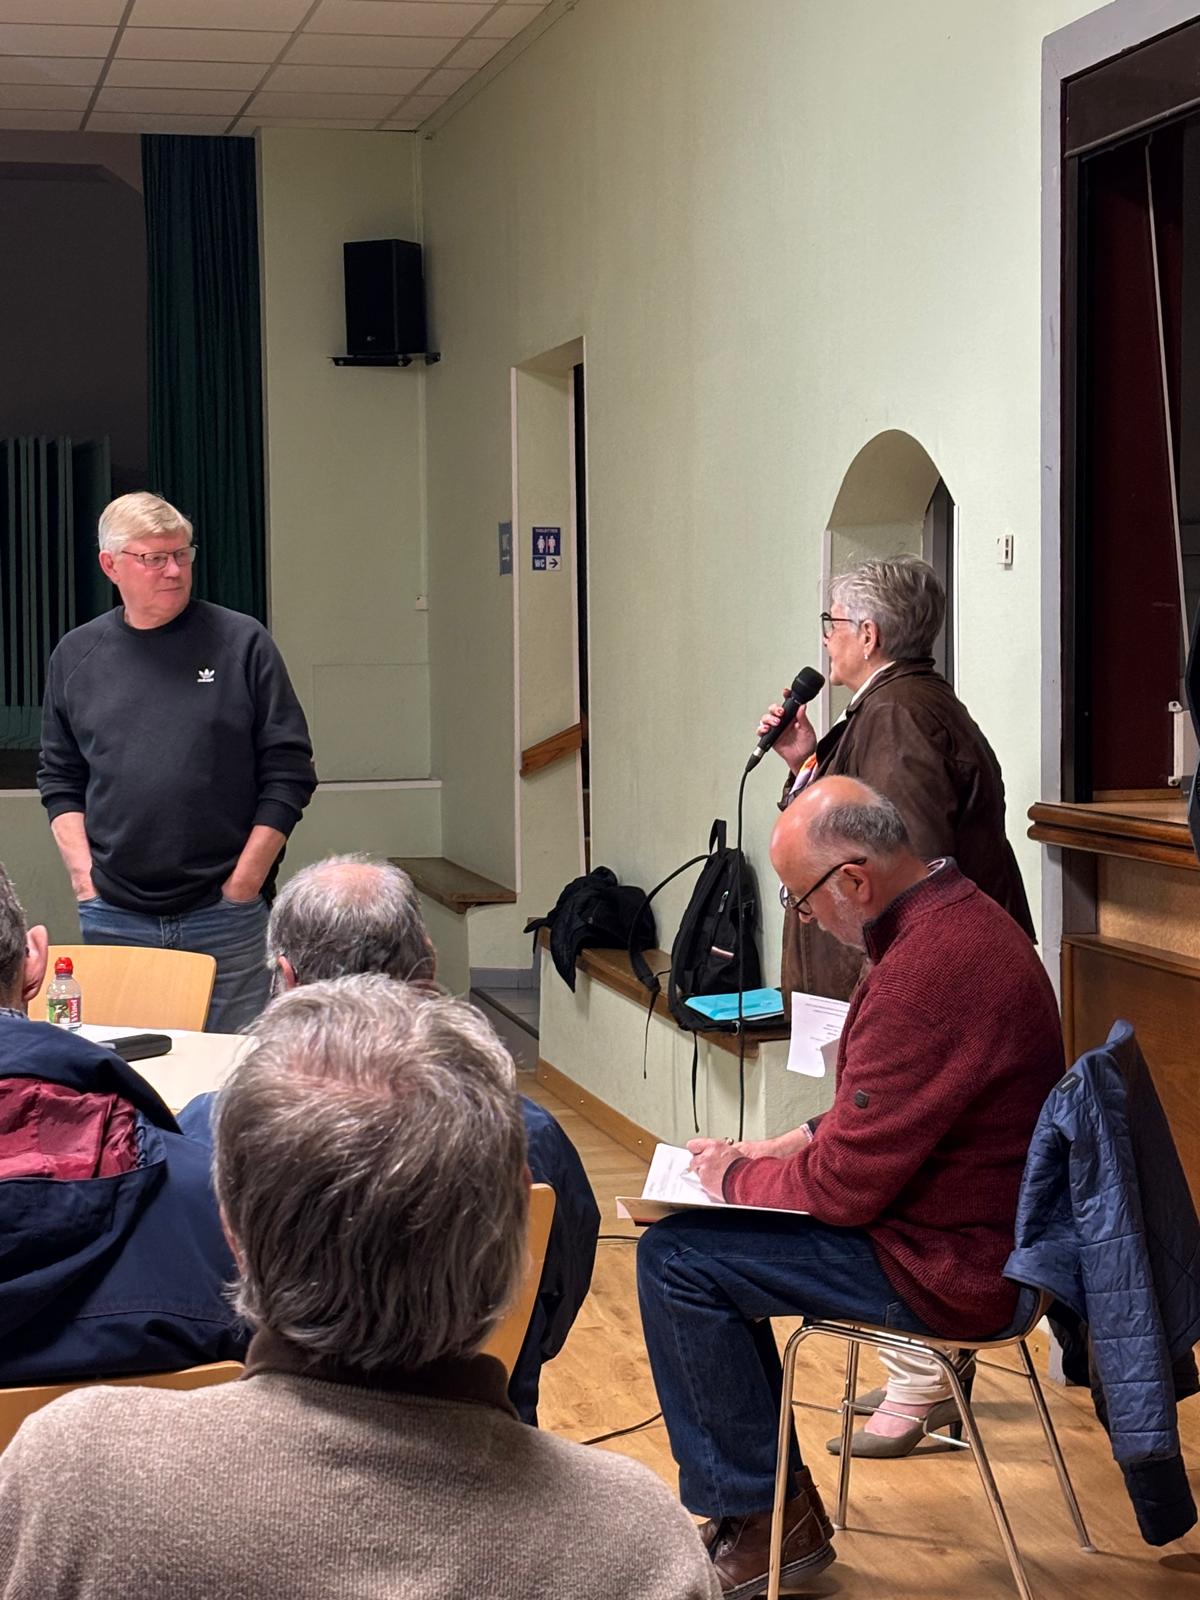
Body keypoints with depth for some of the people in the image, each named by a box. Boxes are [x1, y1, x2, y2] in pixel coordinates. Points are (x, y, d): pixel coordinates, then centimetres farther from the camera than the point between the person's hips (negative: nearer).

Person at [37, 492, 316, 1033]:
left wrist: (244, 882, -5)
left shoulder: (243, 644, 0)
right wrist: (84, 877, 2)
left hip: (226, 919, -2)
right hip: (112, 917, 2)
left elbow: (289, 772, -1)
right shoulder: (75, 656, 9)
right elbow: (59, 780, 15)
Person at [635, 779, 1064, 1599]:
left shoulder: (929, 967, -28)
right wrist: (796, 1143, 9)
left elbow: (846, 1186, -23)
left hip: (948, 1267, -11)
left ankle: (765, 1521, 5)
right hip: (980, 1228, 11)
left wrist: (738, 1177, -6)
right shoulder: (961, 914, 6)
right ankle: (763, 1496, 26)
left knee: (676, 1257, -8)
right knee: (715, 1241, 19)